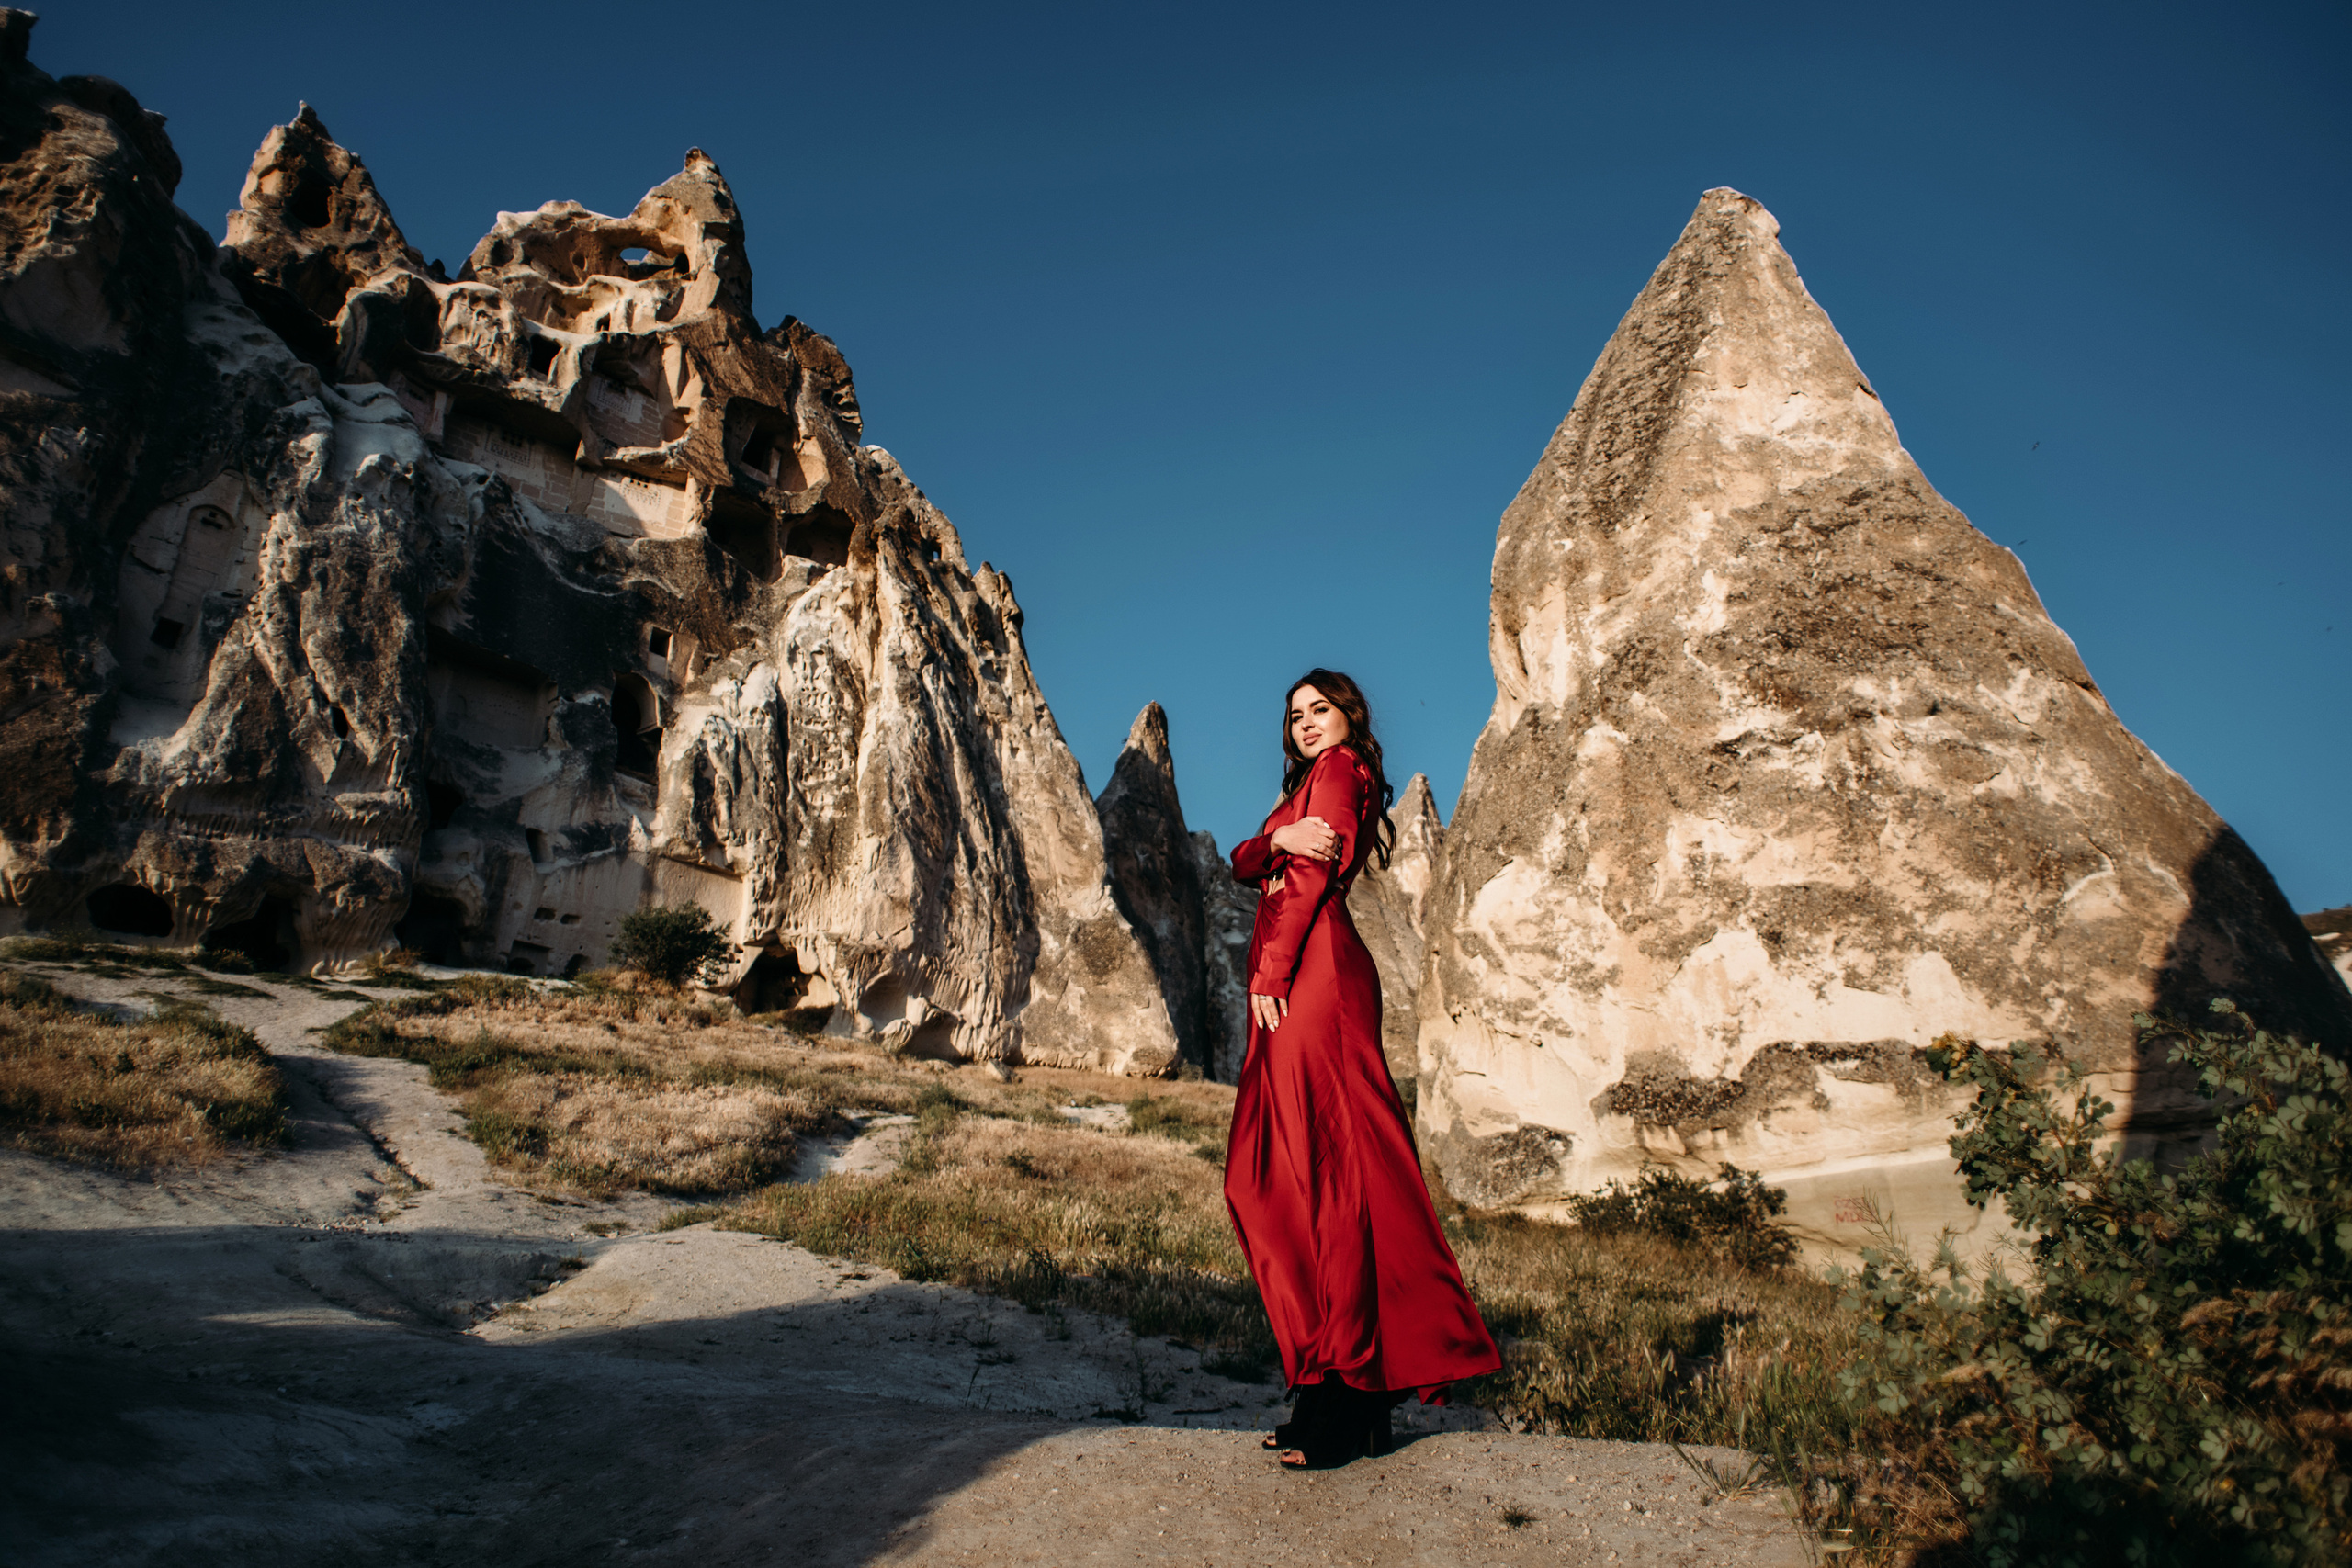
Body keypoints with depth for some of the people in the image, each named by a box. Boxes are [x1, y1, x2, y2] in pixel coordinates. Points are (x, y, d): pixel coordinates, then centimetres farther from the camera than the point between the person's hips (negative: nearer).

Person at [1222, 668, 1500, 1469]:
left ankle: (1343, 1400, -11)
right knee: (1268, 1179, 5)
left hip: (1313, 976, -10)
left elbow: (1314, 875, -9)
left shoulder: (1338, 771, 3)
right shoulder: (1310, 785, 29)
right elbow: (1243, 863, 15)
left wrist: (1270, 973, -12)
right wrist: (1280, 838, -7)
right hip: (1298, 982, 10)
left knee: (1321, 1170, -12)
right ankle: (1340, 1384, 8)